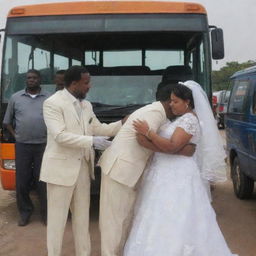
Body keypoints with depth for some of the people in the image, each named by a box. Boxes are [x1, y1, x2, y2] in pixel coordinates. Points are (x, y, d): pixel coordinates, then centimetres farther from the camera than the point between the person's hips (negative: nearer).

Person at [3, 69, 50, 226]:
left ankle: (46, 213, 15)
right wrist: (15, 135, 6)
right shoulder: (15, 98, 7)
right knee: (22, 181, 6)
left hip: (44, 145, -1)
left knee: (43, 181, 3)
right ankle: (25, 212, 21)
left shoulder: (49, 99, 3)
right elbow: (7, 121, 16)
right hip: (22, 146, 2)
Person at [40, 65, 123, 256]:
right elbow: (60, 136, -22)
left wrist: (122, 124, 4)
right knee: (58, 218, 3)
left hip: (83, 167, 7)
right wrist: (91, 141, -24)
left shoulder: (87, 105, 11)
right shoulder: (53, 103, -13)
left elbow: (98, 128, 15)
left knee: (82, 216, 16)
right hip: (61, 168, -7)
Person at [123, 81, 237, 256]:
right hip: (167, 175, 10)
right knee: (163, 220, 10)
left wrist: (148, 132, -19)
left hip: (177, 177, -10)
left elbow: (172, 147, -21)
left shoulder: (189, 119, -12)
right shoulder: (180, 118, 17)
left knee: (173, 221, -8)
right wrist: (147, 141, -5)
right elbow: (163, 142, 13)